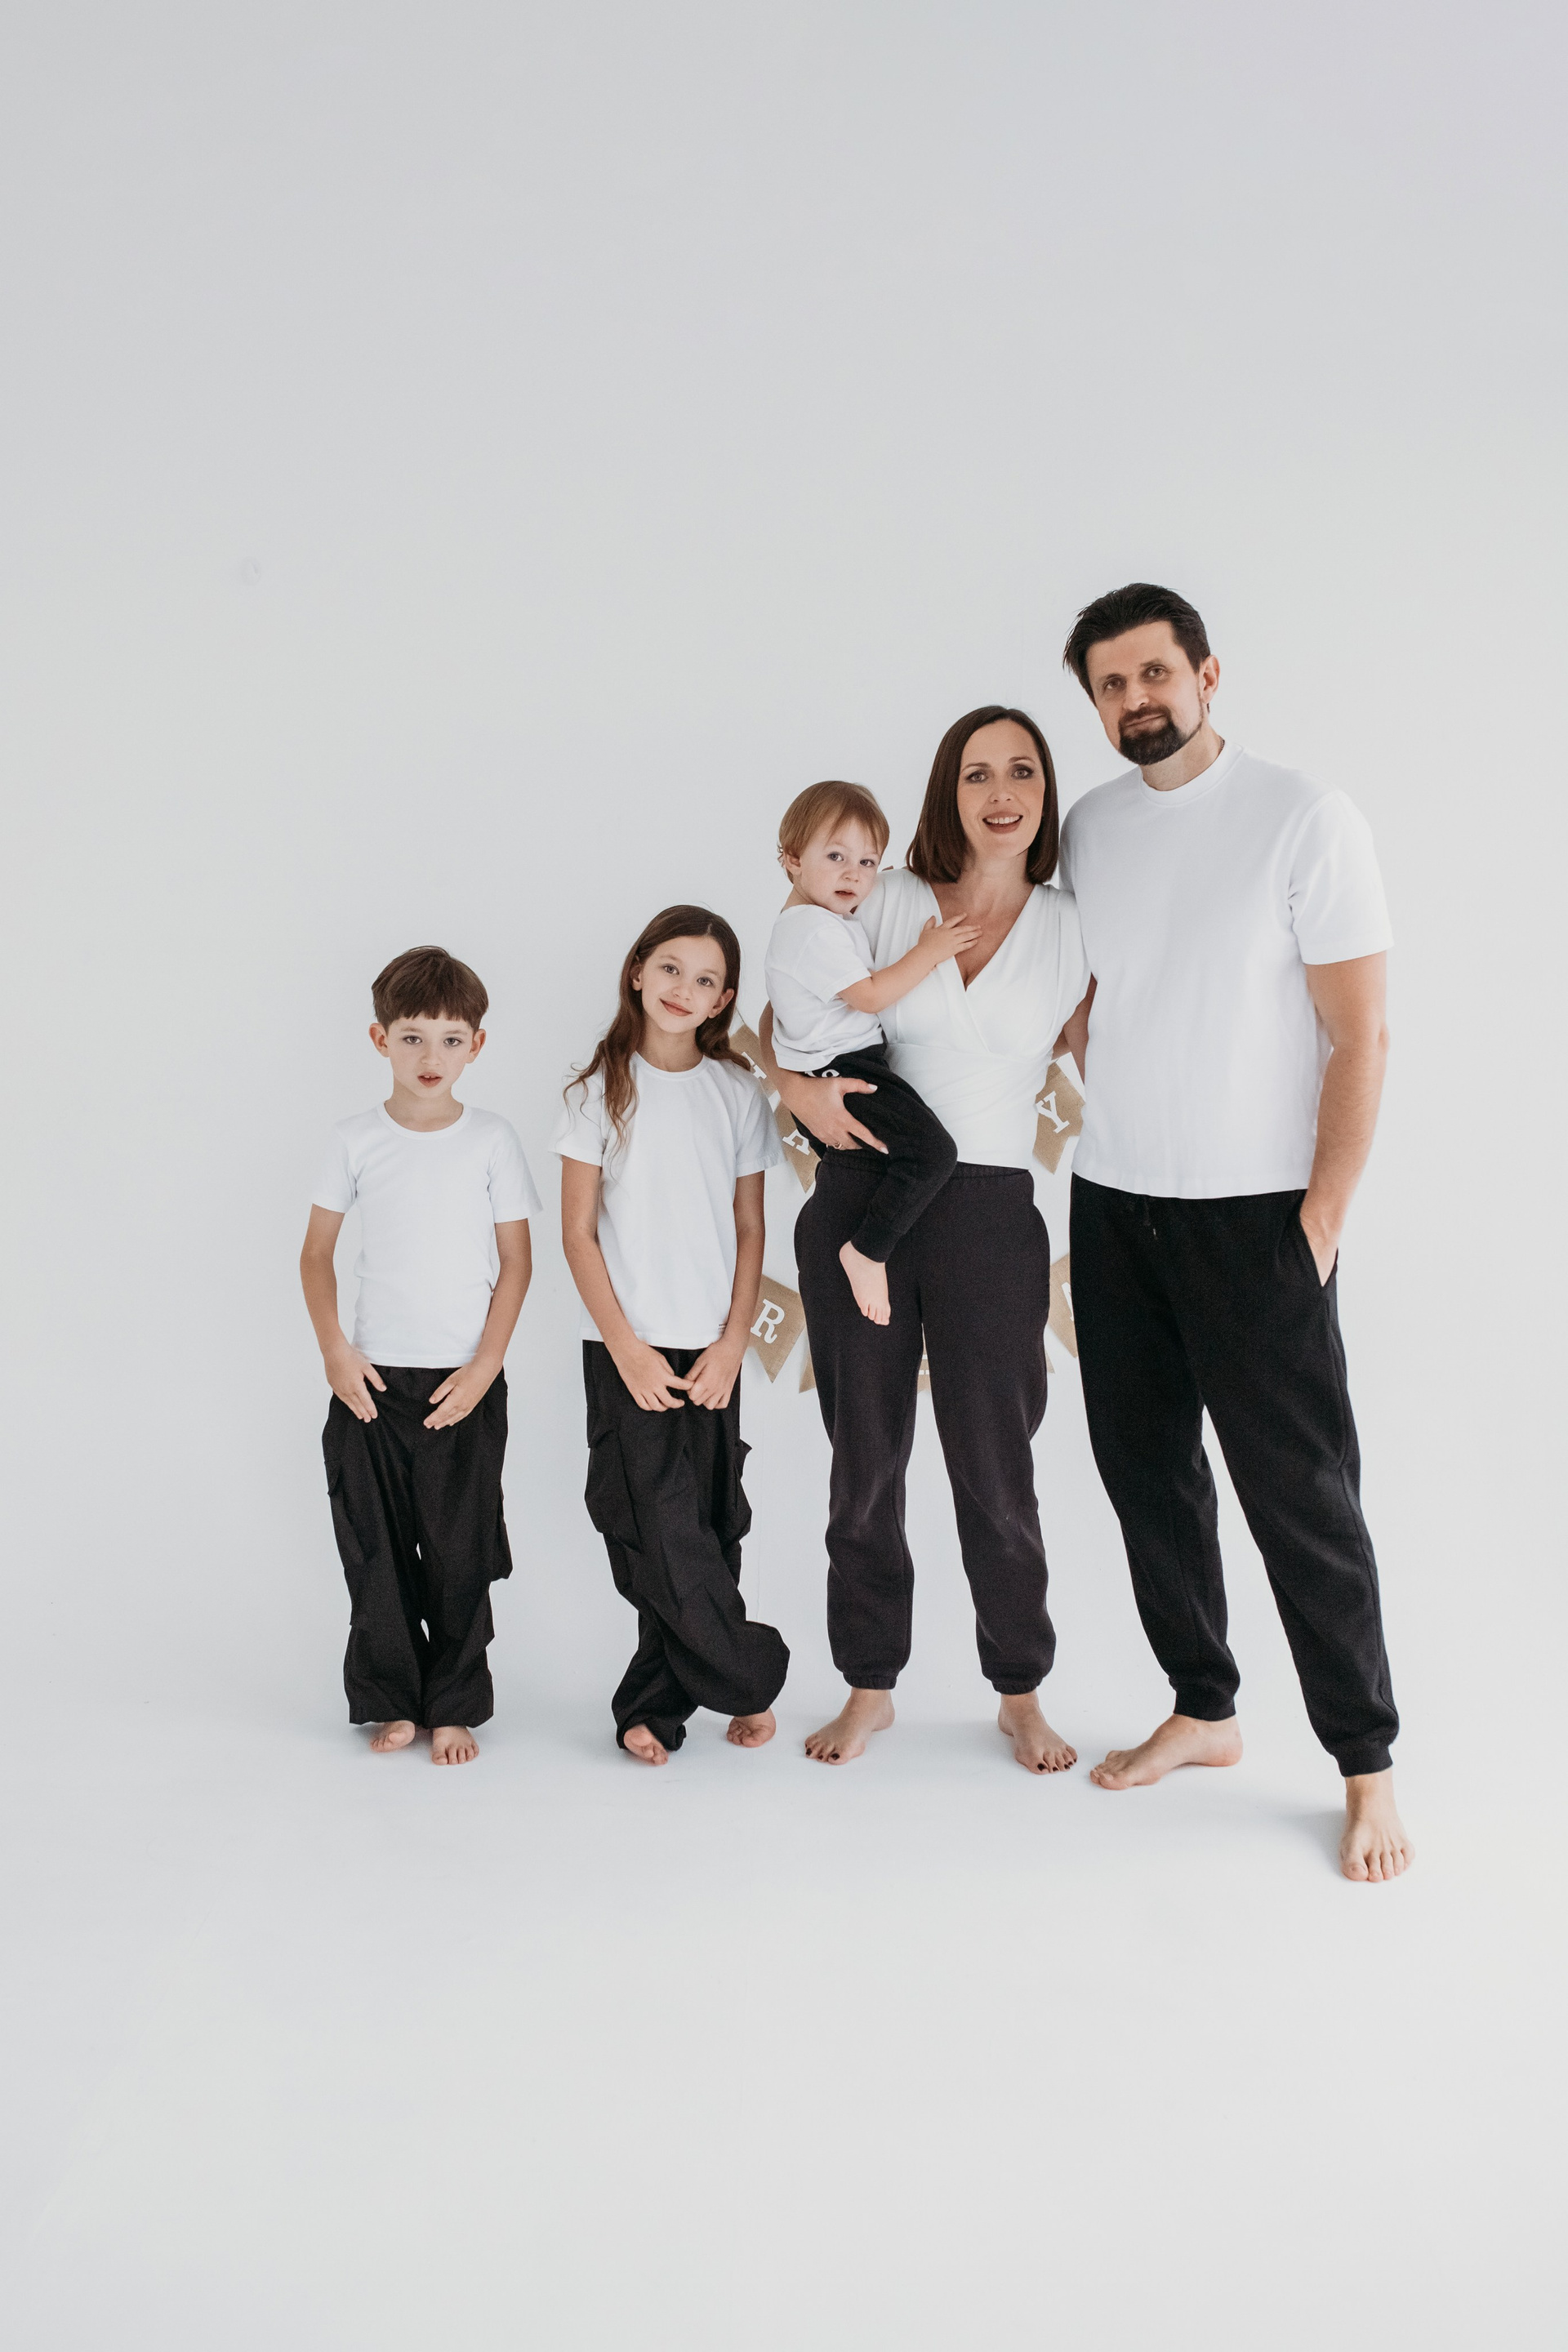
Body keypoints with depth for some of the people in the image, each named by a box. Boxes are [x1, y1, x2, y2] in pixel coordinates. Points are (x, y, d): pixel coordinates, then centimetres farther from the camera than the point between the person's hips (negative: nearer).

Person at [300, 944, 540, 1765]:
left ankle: (454, 1706, 18)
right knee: (375, 1547, 6)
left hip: (464, 1382, -1)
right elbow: (316, 1252, 8)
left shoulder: (492, 1140, -1)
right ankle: (391, 1700, 21)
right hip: (370, 1378, 1)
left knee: (459, 1551, 3)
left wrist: (486, 1366, -7)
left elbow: (516, 1263, 2)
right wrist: (333, 1348, -5)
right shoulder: (356, 1139, 2)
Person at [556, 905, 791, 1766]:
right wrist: (627, 1348, -9)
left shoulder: (738, 1093, 6)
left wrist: (734, 1341, -3)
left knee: (707, 1527, 3)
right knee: (662, 1530, -8)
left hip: (710, 1348, 2)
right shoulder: (602, 1090, 0)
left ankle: (654, 1704, 17)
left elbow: (749, 1232, 8)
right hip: (626, 1348, -2)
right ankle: (750, 1679, 9)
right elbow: (579, 1234, -1)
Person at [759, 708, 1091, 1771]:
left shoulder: (1076, 931, 3)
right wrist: (799, 1087, -7)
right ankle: (871, 1687, 25)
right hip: (863, 1200, 1)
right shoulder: (888, 905, 3)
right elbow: (784, 1013, 11)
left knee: (995, 1467, 2)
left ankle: (1022, 1694, 22)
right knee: (867, 1456, 9)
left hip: (990, 1213, -1)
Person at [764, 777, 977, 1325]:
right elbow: (869, 995, -20)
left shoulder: (806, 921, 17)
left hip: (841, 1068, 11)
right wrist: (929, 952, -14)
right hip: (838, 1073, -11)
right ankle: (867, 1250, -17)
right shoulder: (816, 928, -17)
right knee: (933, 1151, -22)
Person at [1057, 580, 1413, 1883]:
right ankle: (1204, 1709, 28)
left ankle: (1367, 1763, 13)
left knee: (1299, 1491, -2)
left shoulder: (1303, 815, -8)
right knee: (1145, 1465, 11)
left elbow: (1360, 1035, -9)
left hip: (1252, 1212, -5)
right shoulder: (1090, 825, 9)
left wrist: (1320, 1221, -13)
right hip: (1111, 1202, 6)